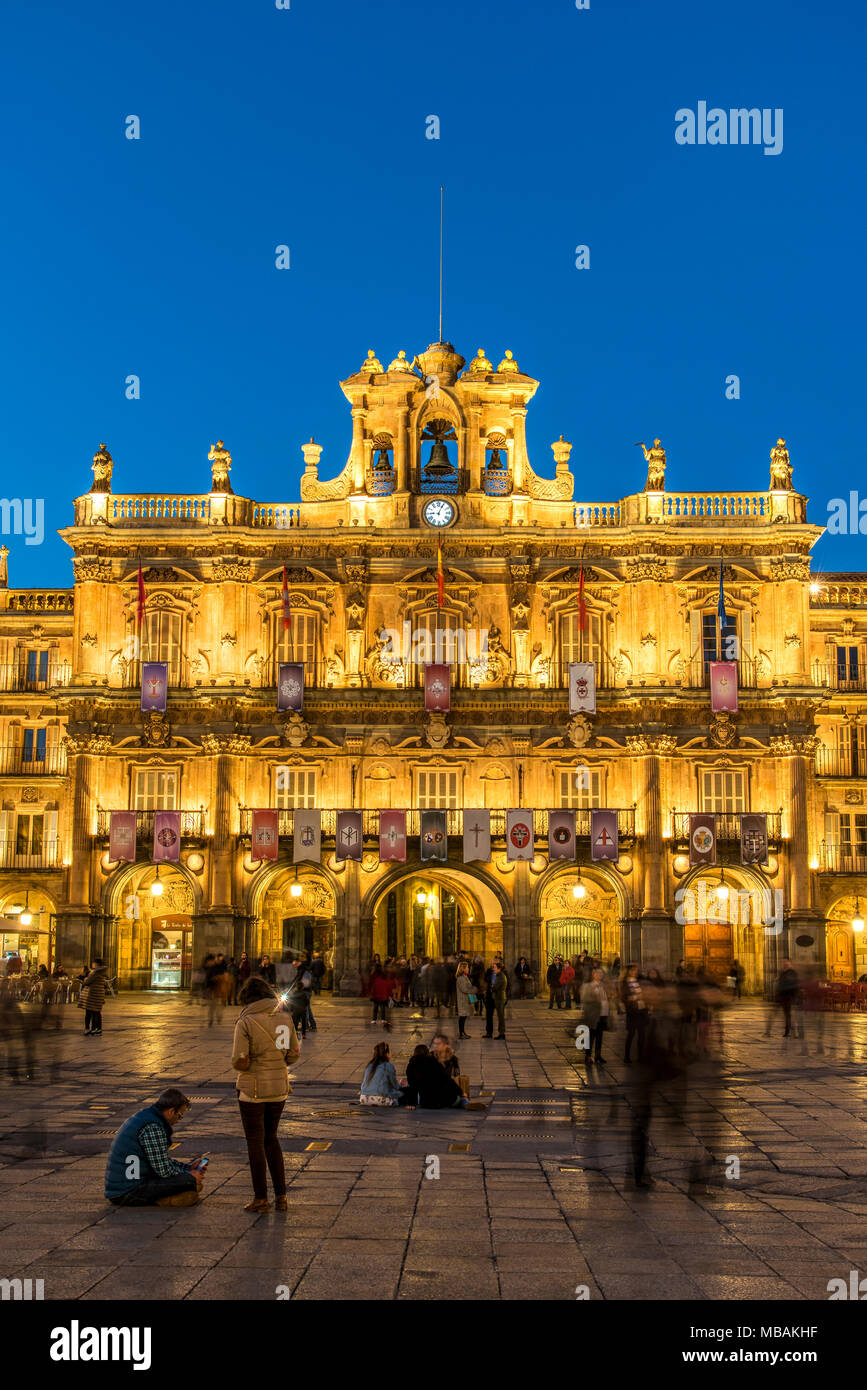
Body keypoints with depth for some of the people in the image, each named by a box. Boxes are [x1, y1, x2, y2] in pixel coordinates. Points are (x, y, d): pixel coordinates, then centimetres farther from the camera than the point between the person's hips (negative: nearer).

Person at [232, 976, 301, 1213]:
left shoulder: (245, 1023, -14)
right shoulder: (285, 1019, 1)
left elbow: (239, 1062, -17)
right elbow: (294, 1054, 6)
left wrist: (244, 1065, 5)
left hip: (253, 1089, -5)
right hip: (279, 1087, 5)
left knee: (255, 1142, 8)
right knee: (270, 1138, 19)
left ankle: (261, 1199, 14)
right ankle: (281, 1196, 18)